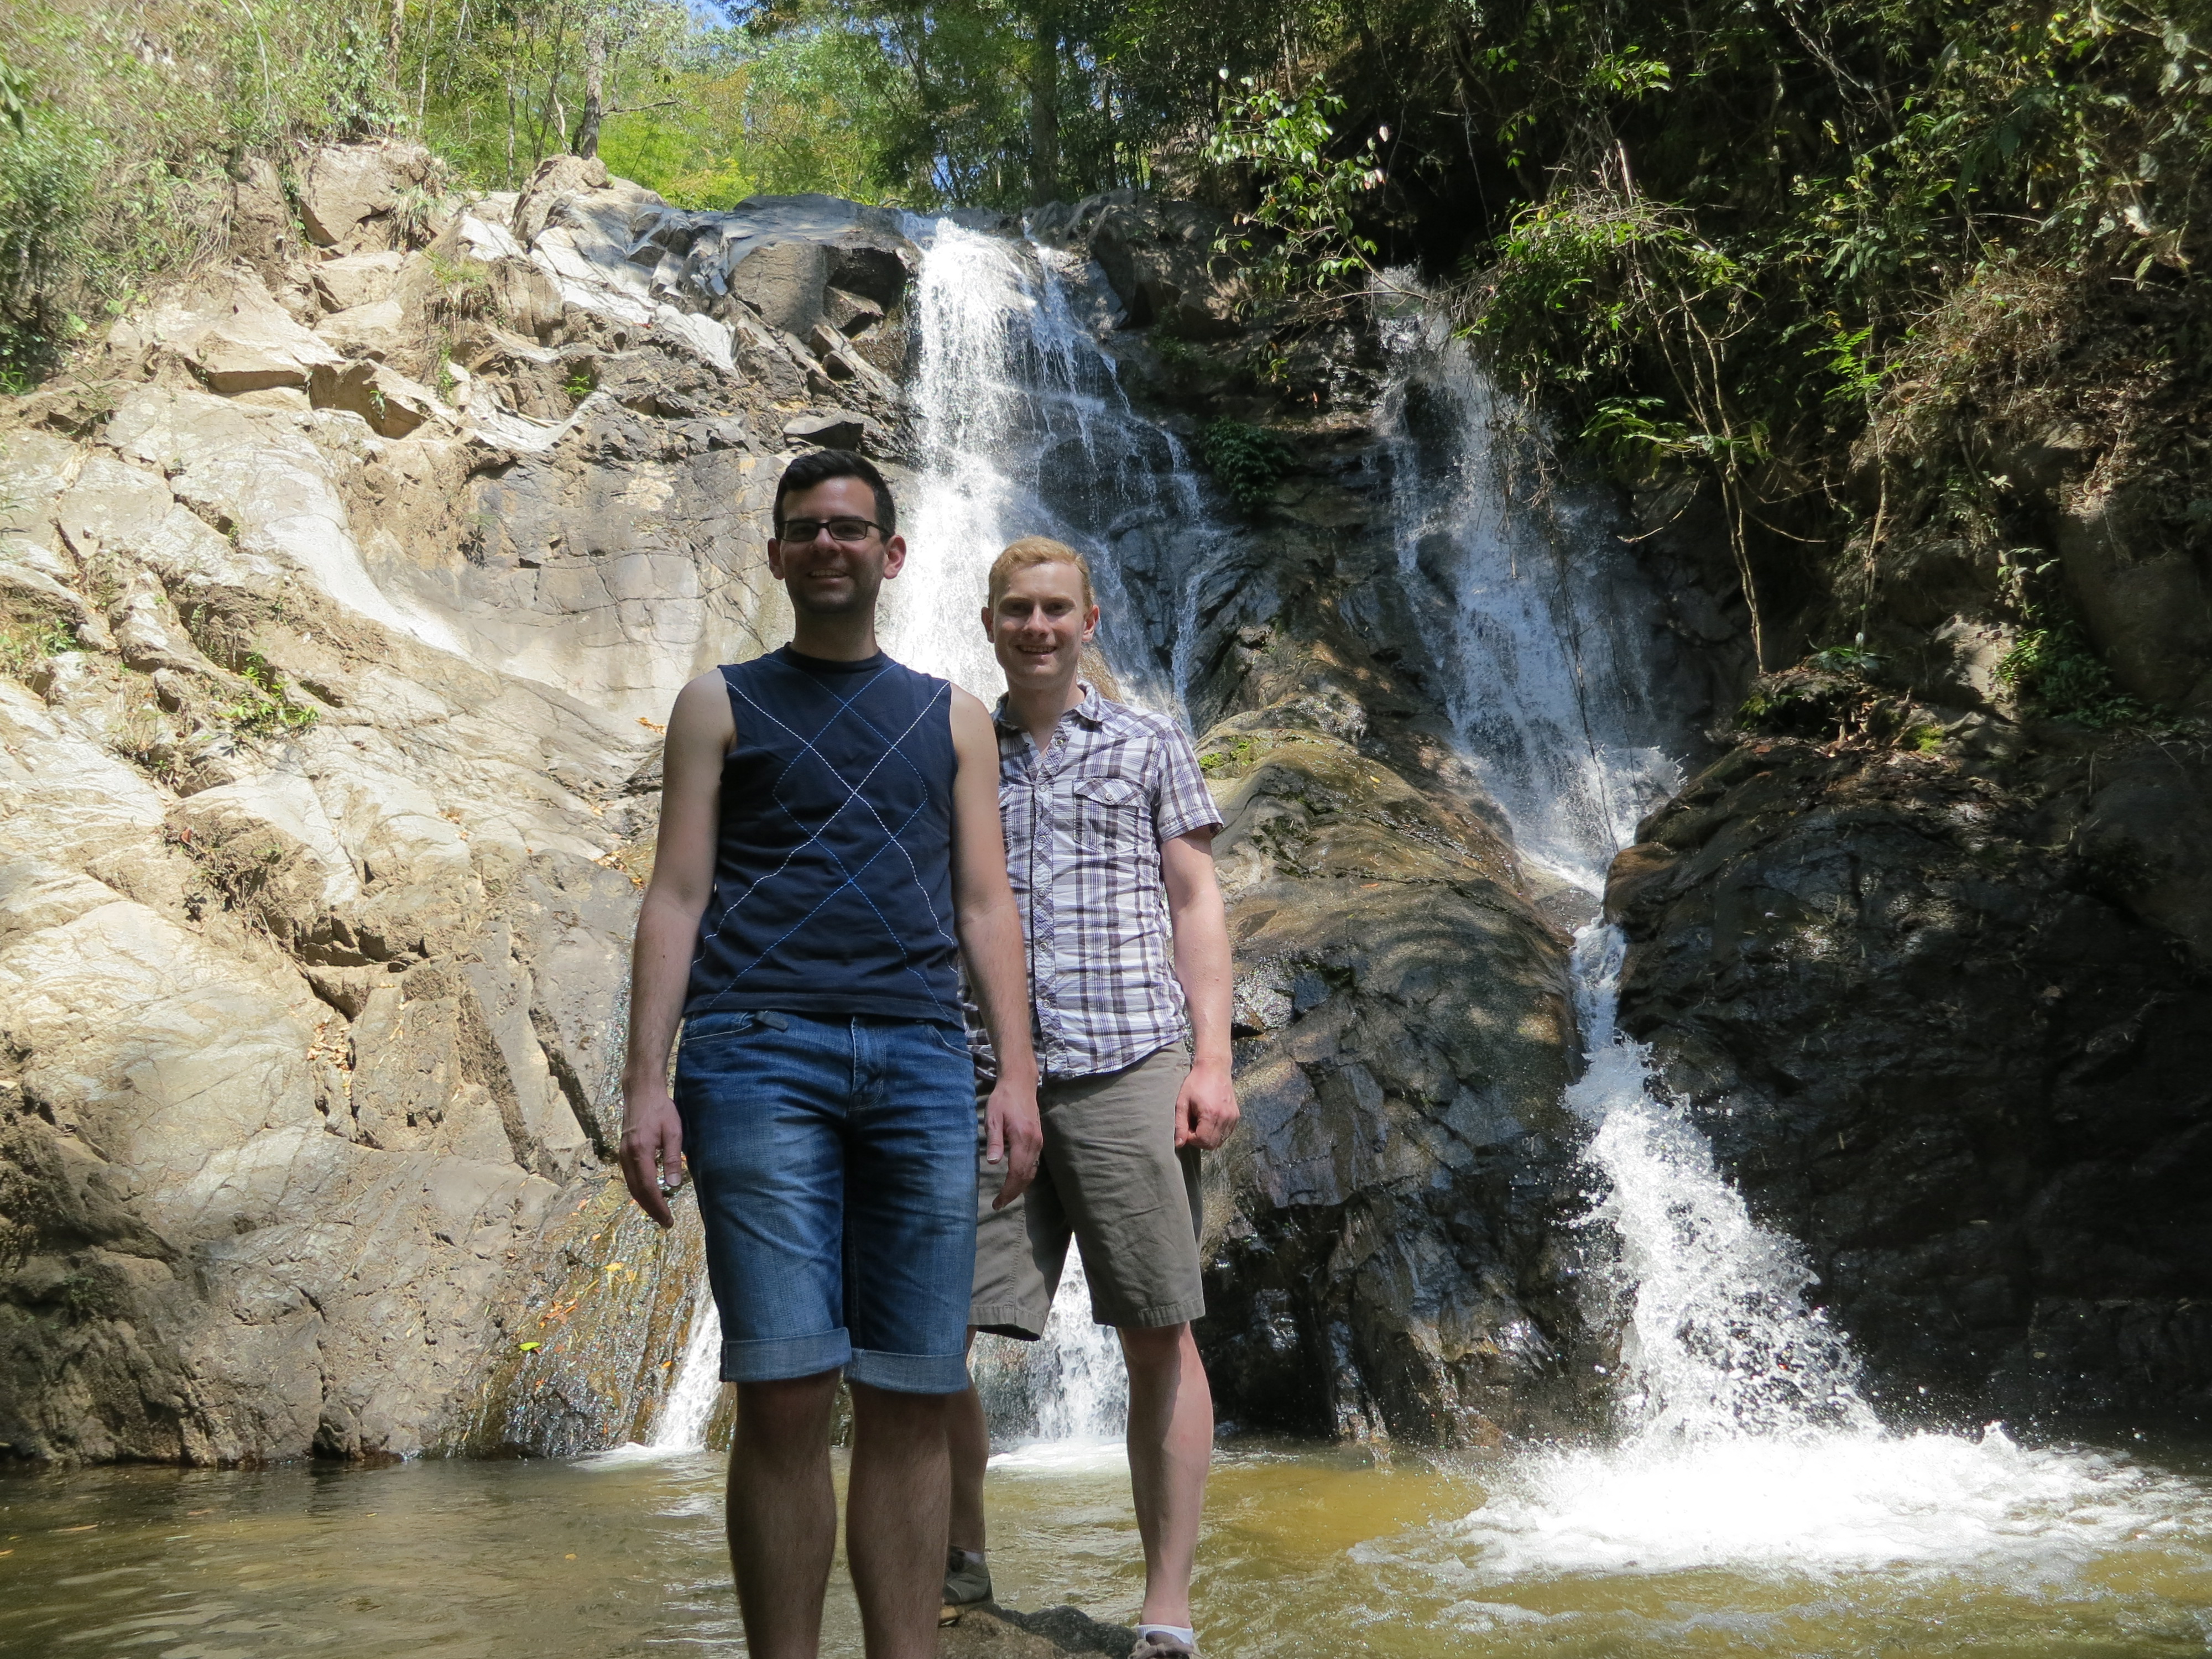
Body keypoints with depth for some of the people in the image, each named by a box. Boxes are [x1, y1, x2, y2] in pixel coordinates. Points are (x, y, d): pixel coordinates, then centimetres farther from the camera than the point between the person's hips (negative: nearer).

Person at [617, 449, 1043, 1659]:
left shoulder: (951, 718, 20)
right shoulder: (721, 705, 14)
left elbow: (984, 906, 14)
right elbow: (677, 896, 7)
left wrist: (1016, 1070, 2)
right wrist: (646, 1080, -4)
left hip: (920, 1060, 2)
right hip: (760, 1056, -2)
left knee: (909, 1401, 0)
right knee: (786, 1395, -8)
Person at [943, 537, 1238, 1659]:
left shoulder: (1150, 748, 12)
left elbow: (1196, 905, 7)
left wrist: (1212, 1059, -4)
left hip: (1126, 1065, -2)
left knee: (1159, 1341, -2)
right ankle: (961, 1558, 24)